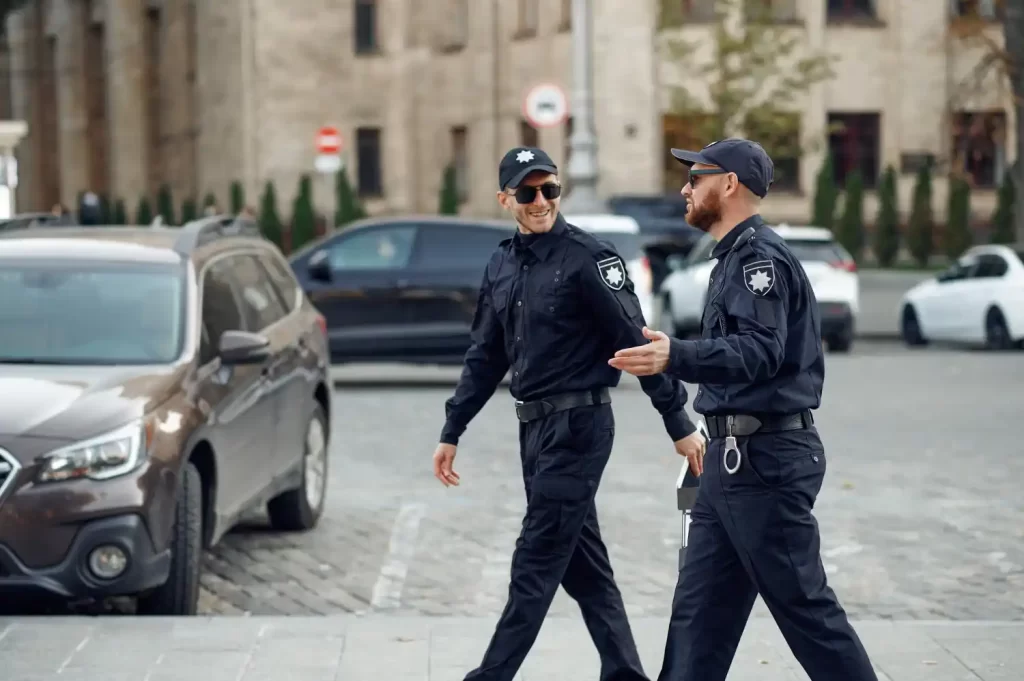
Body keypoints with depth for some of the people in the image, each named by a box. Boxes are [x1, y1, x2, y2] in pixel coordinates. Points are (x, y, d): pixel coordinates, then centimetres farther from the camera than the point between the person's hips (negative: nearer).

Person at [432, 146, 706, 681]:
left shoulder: (587, 257, -12)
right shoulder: (502, 265, 10)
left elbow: (636, 341, -13)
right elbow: (485, 357, 17)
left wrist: (679, 425, -13)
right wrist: (451, 433, 17)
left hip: (578, 426, -8)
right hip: (533, 427, 8)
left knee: (536, 562, -5)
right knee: (582, 564, 12)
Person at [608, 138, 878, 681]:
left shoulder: (760, 255, -14)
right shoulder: (738, 256, 19)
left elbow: (760, 350, -28)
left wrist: (676, 357, -42)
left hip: (765, 459, -10)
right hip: (736, 457, 10)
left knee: (802, 601, -5)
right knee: (700, 605, 8)